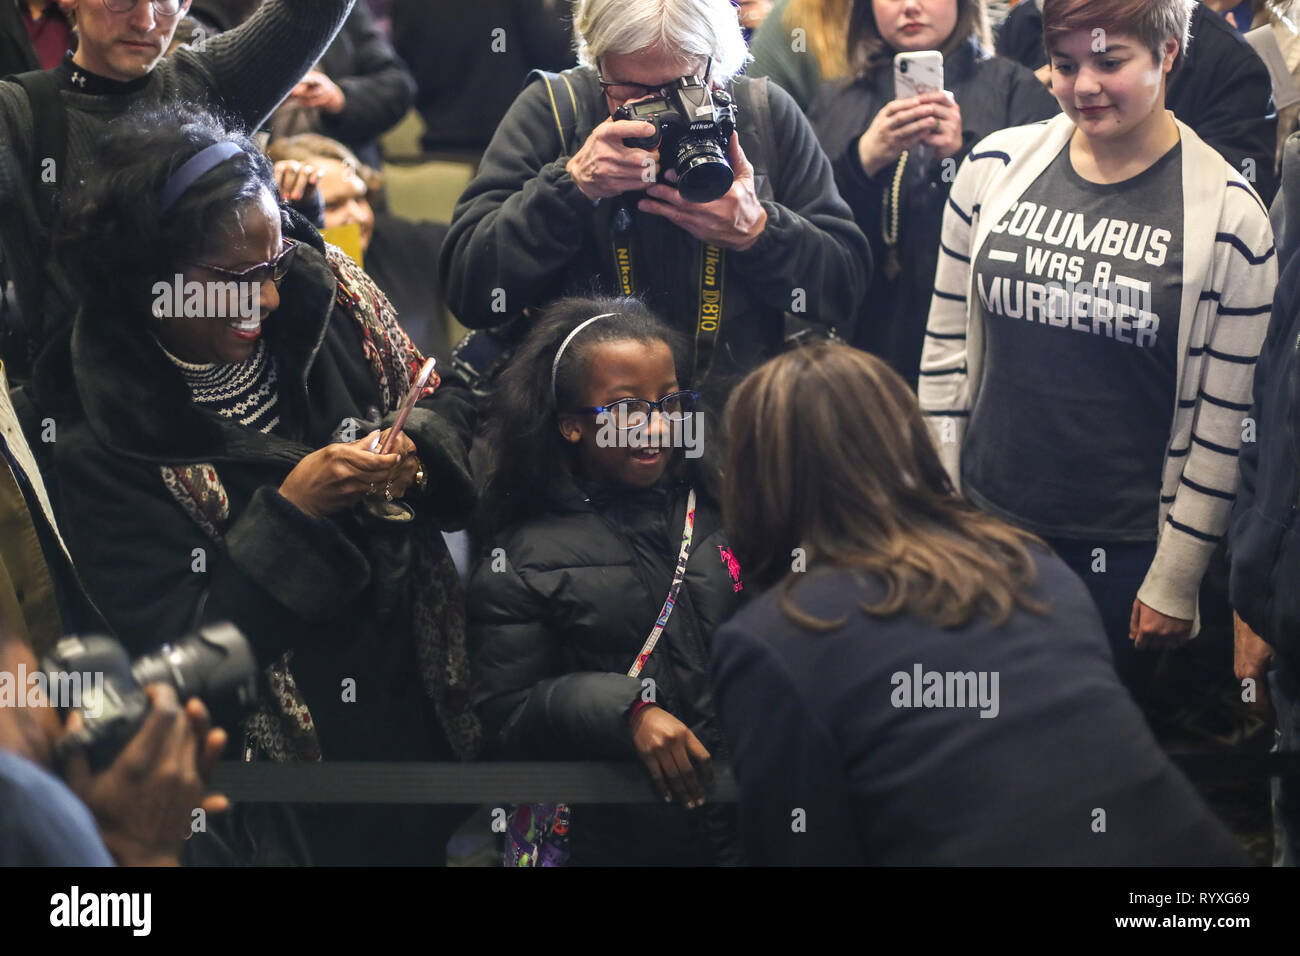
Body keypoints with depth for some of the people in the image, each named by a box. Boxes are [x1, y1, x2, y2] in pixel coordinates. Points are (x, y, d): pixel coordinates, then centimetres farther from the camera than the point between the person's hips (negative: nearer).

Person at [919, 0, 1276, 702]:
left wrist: (1176, 578, -5)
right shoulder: (997, 165, 0)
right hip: (986, 520, 3)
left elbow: (1224, 420, -7)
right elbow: (946, 342, 9)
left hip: (1126, 551, -3)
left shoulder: (1227, 215, -10)